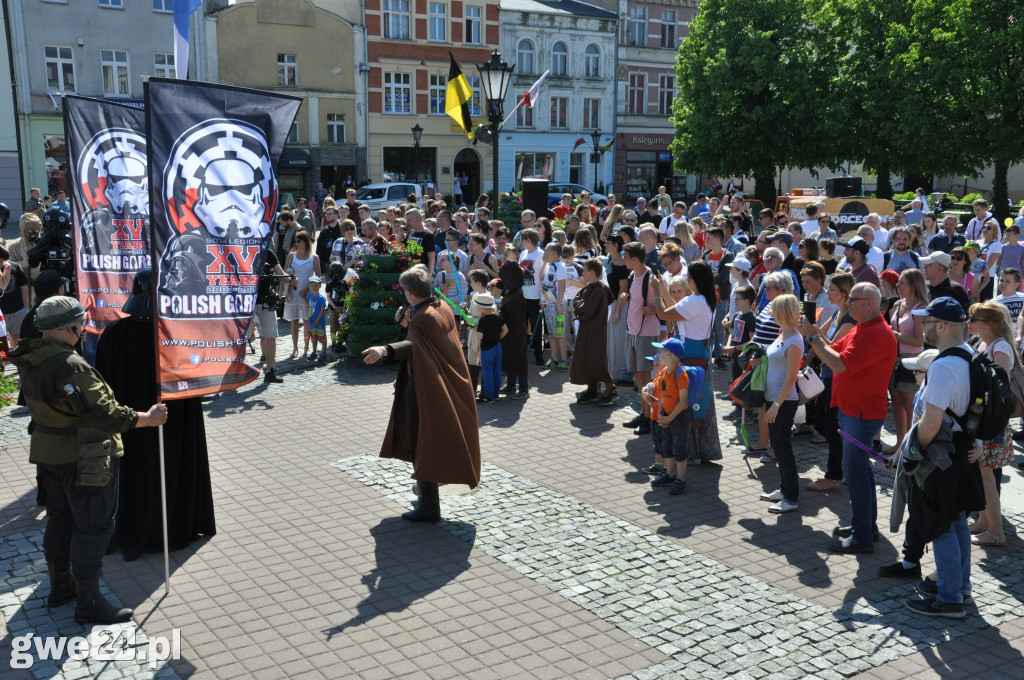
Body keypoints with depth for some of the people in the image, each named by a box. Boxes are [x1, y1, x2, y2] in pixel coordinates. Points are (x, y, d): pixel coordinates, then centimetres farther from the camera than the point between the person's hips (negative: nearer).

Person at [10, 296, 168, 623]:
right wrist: (148, 418, -18)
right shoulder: (70, 366, -27)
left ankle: (60, 585, 37)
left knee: (60, 519, 22)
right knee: (93, 527, 1)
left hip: (48, 453, 9)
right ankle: (88, 603, 10)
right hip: (83, 460, -9)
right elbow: (104, 415, -29)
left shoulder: (30, 361, 2)